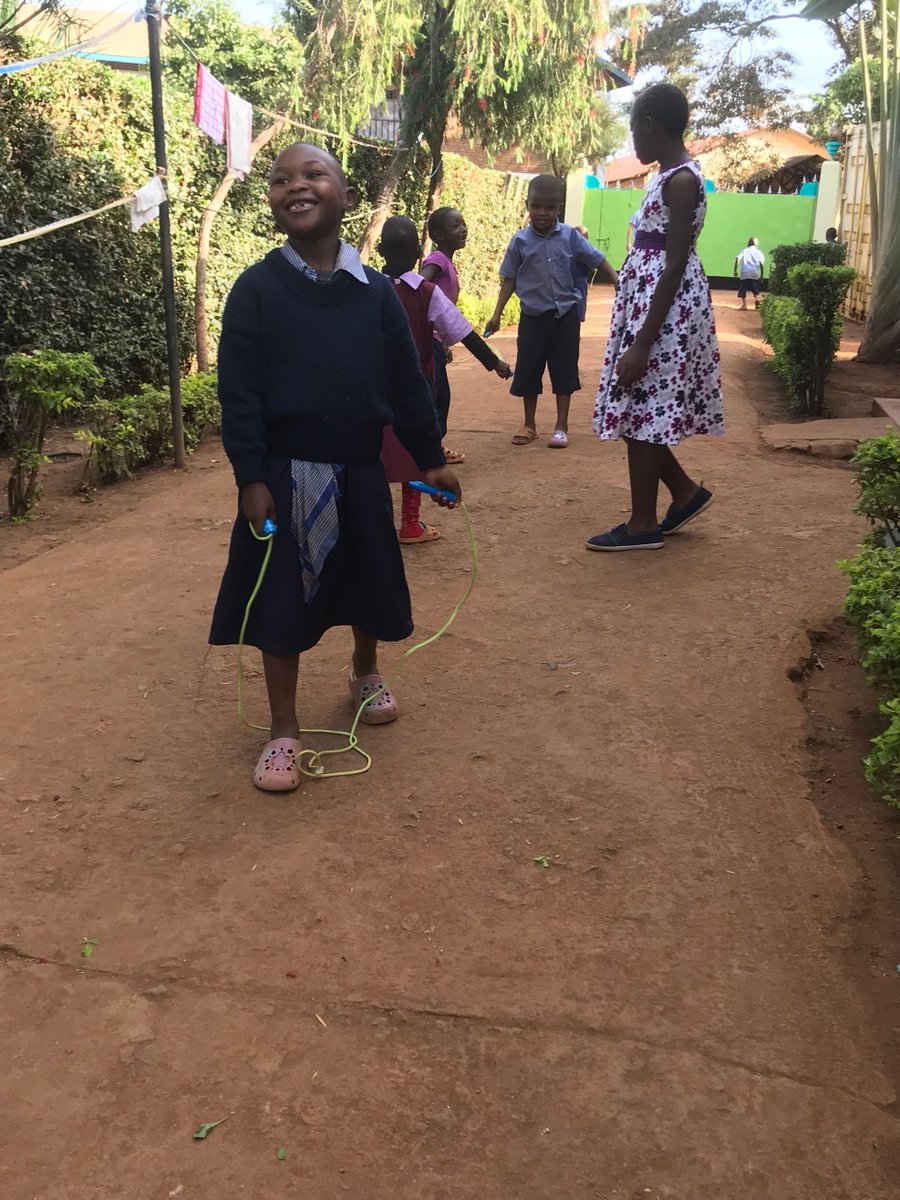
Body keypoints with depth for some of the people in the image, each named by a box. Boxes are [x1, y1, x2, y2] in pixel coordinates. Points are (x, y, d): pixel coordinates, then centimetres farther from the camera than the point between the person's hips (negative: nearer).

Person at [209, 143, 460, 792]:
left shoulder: (375, 290, 1)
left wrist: (432, 459, 6)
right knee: (281, 598, 1)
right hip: (284, 474, -2)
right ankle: (285, 730, 14)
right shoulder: (256, 289, -6)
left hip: (359, 471, 3)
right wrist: (250, 478, -14)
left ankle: (366, 672, 46)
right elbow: (238, 391, -9)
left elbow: (407, 383, 5)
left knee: (367, 582, 16)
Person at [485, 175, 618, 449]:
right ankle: (529, 425, 22)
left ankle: (561, 426, 15)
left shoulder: (570, 236, -4)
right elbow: (509, 279, 3)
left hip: (565, 315, 0)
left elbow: (598, 261, 2)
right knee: (527, 371, 6)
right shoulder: (520, 240, -3)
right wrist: (497, 314, 0)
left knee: (564, 371, 4)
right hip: (533, 316, 0)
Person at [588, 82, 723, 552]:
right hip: (648, 299, 10)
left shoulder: (681, 181, -17)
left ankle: (643, 525, 8)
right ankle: (685, 491, 26)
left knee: (641, 410, -3)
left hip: (665, 306, -10)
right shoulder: (672, 175, 14)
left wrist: (642, 342, -24)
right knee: (640, 409, 14)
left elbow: (675, 266, -21)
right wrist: (638, 332, 21)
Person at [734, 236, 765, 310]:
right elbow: (761, 263, 0)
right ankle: (756, 299, -10)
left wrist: (735, 271, 0)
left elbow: (737, 260, -2)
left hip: (745, 273, -1)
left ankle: (744, 305, -4)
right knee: (756, 289, 16)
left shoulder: (744, 250, 11)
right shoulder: (758, 252, 11)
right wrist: (762, 275, 5)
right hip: (755, 273, 1)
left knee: (743, 289, 7)